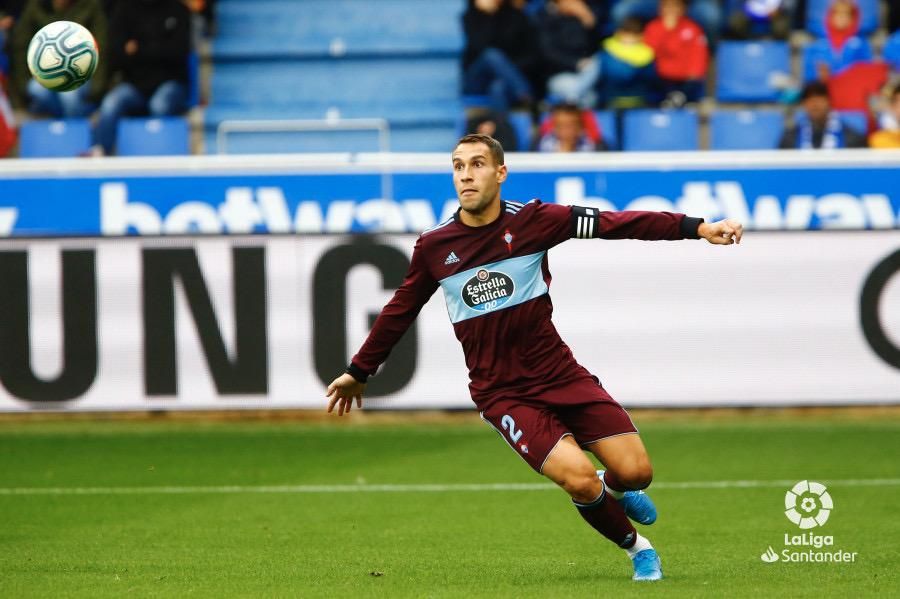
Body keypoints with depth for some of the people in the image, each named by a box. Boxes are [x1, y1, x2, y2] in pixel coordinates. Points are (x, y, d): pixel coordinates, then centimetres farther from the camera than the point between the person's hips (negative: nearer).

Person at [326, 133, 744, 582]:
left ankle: (612, 490, 31)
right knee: (580, 480, -20)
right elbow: (400, 311, 12)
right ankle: (636, 546, 9)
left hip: (559, 373, 1)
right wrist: (359, 371, 21)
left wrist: (696, 228, -19)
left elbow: (615, 224, -11)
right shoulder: (434, 247, -3)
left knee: (635, 472, -8)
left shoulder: (532, 221, -6)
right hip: (501, 393, -1)